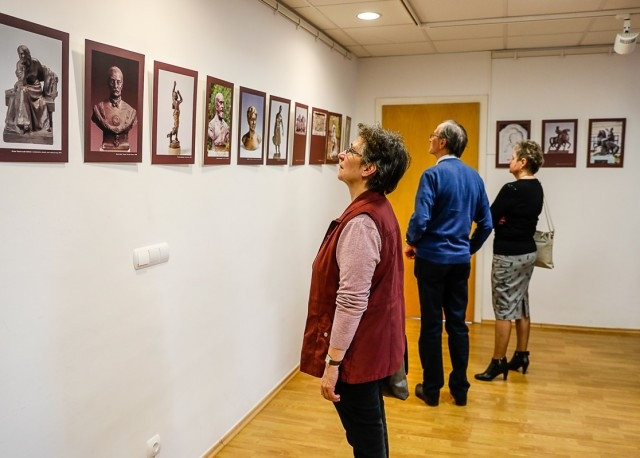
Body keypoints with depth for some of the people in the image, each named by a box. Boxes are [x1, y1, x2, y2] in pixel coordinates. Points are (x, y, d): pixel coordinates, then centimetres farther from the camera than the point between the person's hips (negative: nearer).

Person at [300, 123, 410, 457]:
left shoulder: (361, 221, -24)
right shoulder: (378, 209, 8)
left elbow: (352, 300, -26)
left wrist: (332, 361, -21)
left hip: (356, 349, -10)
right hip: (370, 342, 10)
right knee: (370, 426, 22)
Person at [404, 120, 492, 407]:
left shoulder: (433, 175, -13)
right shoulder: (474, 177, 6)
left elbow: (421, 219, -20)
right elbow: (486, 224, 9)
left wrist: (411, 243, -2)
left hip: (432, 259, -5)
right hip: (461, 261, 6)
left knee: (431, 325, 4)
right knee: (458, 324, 12)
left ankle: (432, 389, 14)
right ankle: (460, 389, 20)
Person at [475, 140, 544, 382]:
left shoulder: (512, 189, -19)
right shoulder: (536, 188, 8)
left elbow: (489, 220, -16)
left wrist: (498, 223, 4)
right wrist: (502, 221, -1)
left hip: (508, 255, -9)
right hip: (528, 252, 9)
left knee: (504, 308, -3)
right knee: (521, 305, 16)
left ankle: (498, 362, 4)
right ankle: (521, 355, 25)